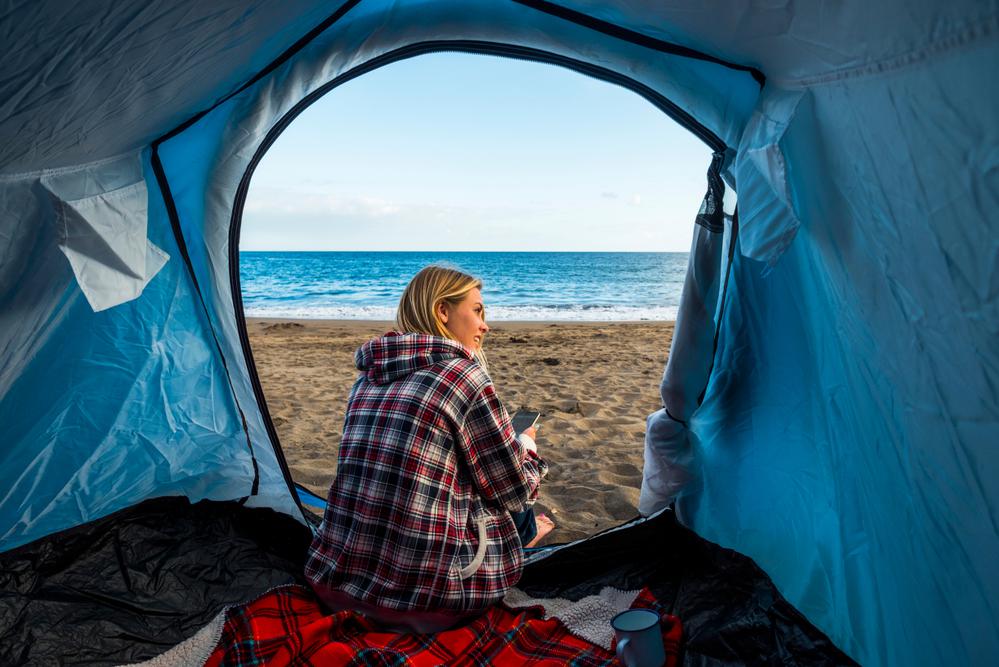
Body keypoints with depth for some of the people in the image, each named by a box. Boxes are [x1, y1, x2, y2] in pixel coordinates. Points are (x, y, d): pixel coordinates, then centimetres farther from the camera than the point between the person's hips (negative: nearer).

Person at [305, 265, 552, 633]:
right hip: (423, 594, -6)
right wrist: (526, 445, 19)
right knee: (507, 511, 21)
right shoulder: (463, 374, -12)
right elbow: (515, 492, -3)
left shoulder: (368, 377, 7)